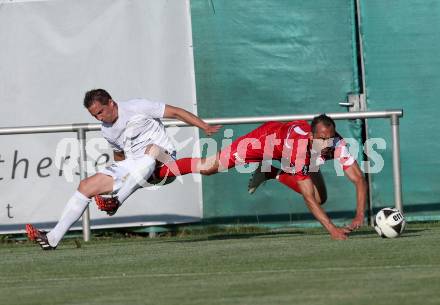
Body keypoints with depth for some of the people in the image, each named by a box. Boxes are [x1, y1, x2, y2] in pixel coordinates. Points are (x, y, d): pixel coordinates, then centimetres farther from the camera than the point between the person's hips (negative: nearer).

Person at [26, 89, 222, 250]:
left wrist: (205, 127, -12)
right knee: (86, 186, -5)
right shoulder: (106, 130, 9)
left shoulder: (137, 108, -12)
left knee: (152, 149, -41)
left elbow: (176, 112, -9)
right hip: (133, 166, 6)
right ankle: (53, 239, -9)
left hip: (163, 160, -6)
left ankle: (116, 201, -44)